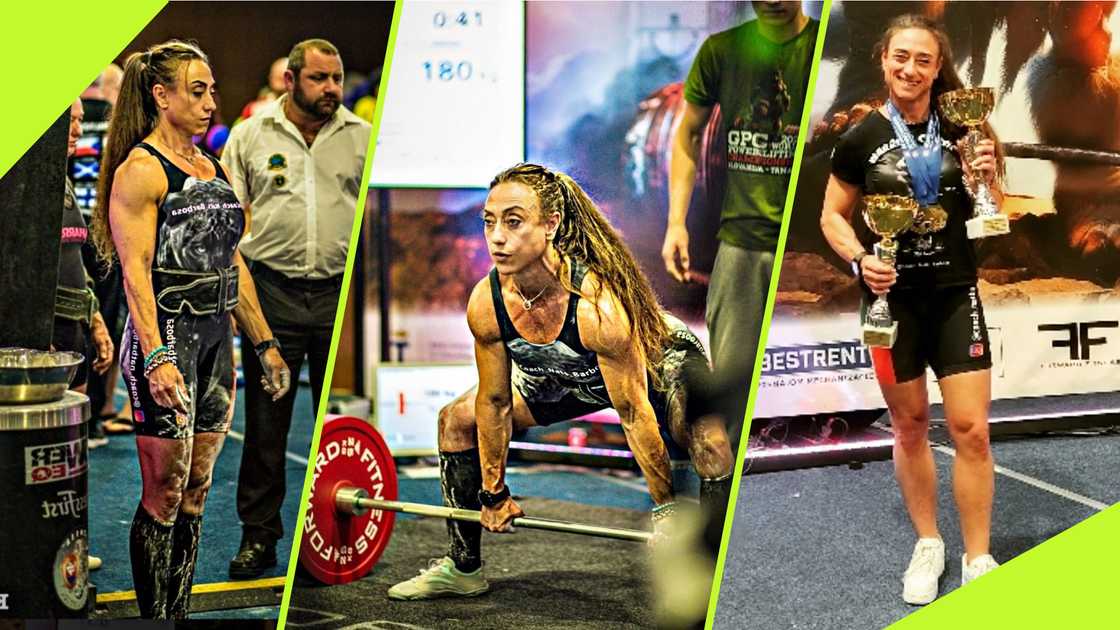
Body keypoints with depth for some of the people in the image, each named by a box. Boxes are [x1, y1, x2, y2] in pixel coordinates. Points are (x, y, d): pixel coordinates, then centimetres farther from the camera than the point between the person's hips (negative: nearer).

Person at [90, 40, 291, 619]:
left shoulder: (211, 169, 15)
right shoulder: (139, 171, -9)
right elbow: (135, 271, -16)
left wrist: (264, 343, 17)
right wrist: (156, 357, -25)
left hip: (215, 339, 8)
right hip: (167, 338, -8)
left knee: (196, 492, 10)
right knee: (165, 495, -4)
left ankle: (180, 613, 17)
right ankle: (154, 619, 5)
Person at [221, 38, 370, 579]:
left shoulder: (363, 138, 6)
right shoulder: (250, 136, 5)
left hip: (342, 292, 1)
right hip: (273, 294, -1)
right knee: (266, 419, 2)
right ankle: (258, 534, 11)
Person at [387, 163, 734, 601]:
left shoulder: (597, 304, -41)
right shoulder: (485, 304, -25)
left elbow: (634, 414, -31)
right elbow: (494, 403, -8)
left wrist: (665, 507, -24)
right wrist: (493, 494, 0)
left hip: (660, 363, -6)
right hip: (572, 376, 6)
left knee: (710, 447, -35)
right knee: (456, 420, 7)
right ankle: (463, 568, 22)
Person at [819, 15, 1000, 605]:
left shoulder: (961, 131, 0)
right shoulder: (861, 139, -5)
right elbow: (833, 216, 3)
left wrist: (988, 176, -11)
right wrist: (859, 259, -14)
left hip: (956, 295, 1)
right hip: (892, 299, -1)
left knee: (971, 429, -4)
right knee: (909, 425, 11)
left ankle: (978, 561, 8)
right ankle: (927, 545, 28)